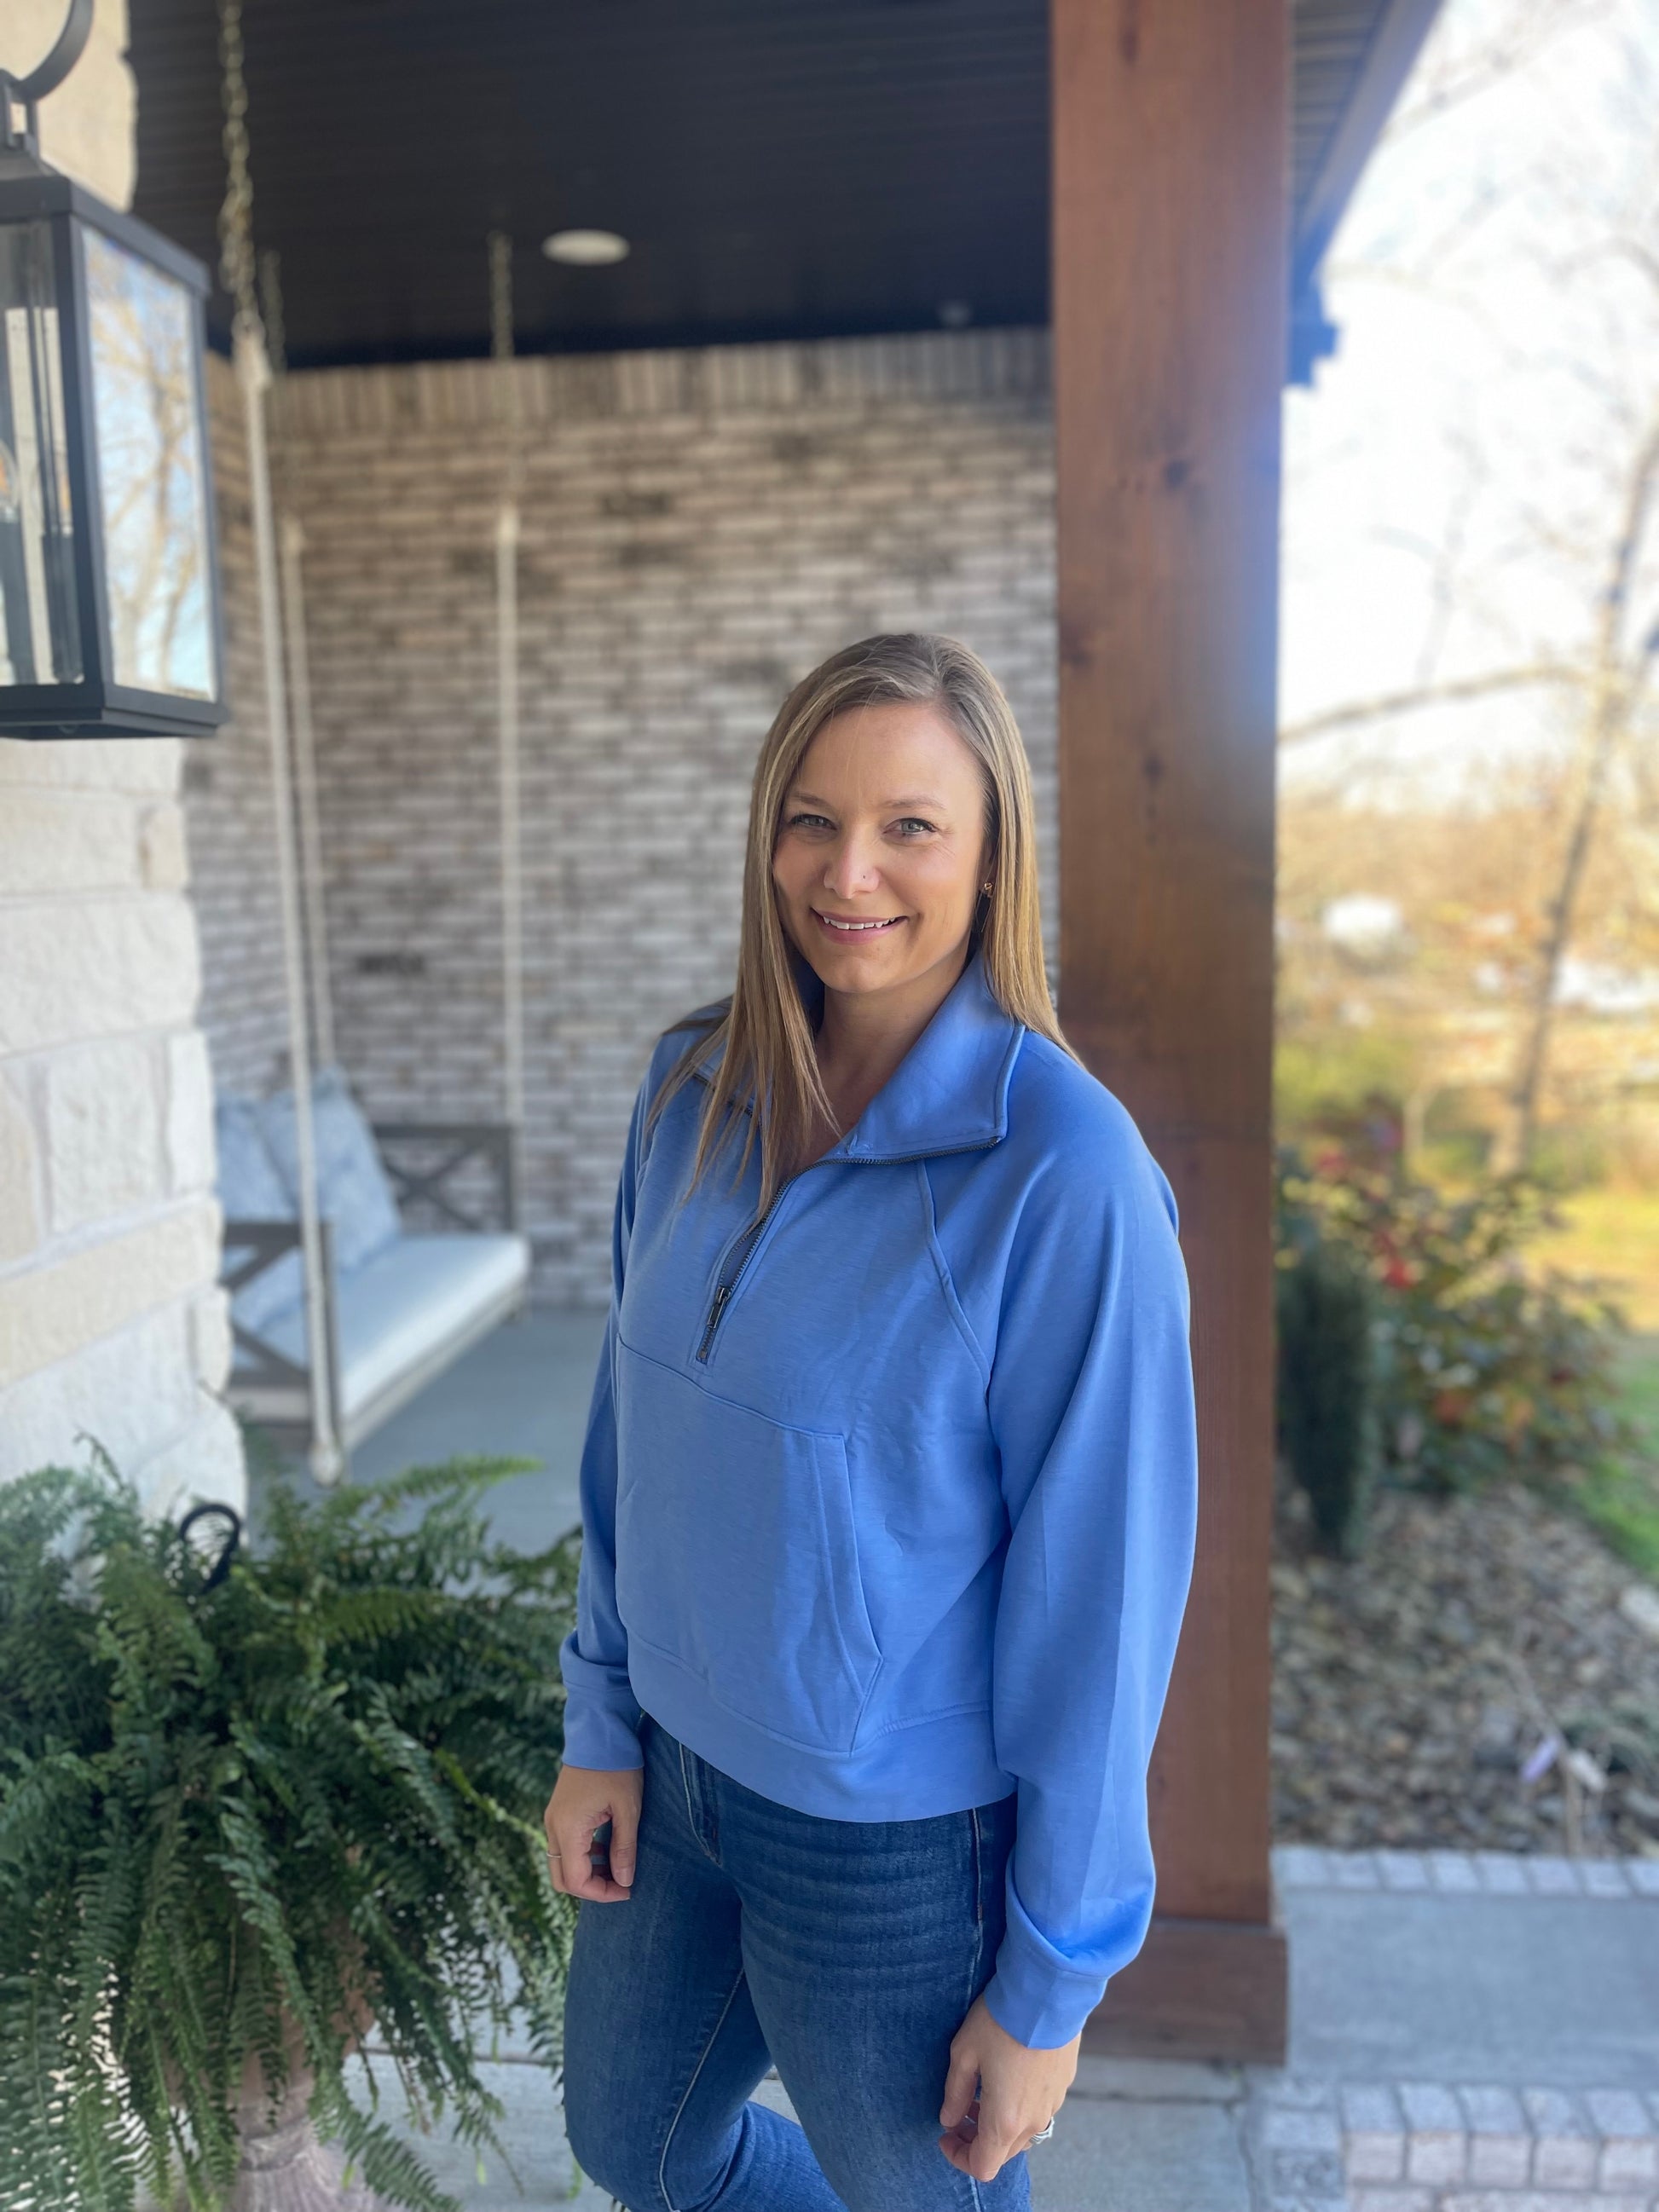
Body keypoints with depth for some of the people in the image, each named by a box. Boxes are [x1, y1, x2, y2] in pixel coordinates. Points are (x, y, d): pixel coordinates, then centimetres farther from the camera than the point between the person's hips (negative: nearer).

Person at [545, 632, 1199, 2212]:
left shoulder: (1062, 1174, -25)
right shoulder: (692, 1088, -6)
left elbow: (1102, 1591, -19)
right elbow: (630, 1428, 3)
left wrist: (1052, 1987, -11)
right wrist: (600, 1724, 6)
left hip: (901, 1843, -6)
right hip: (678, 1771, 6)